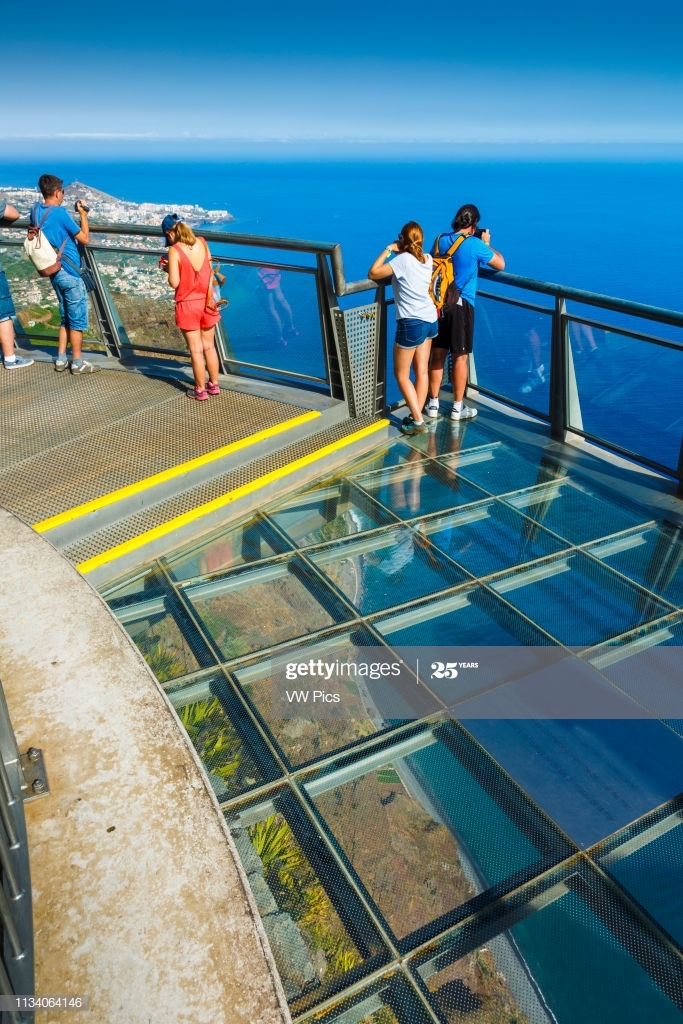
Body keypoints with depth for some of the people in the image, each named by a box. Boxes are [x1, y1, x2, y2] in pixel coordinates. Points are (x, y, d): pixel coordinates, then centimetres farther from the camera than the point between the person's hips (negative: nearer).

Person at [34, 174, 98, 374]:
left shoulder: (35, 211, 7)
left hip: (54, 273, 8)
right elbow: (85, 239, -9)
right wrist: (83, 215, 2)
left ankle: (61, 359, 18)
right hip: (69, 274, -8)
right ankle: (77, 363, 6)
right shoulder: (60, 213, -16)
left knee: (65, 317, 17)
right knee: (77, 319, 1)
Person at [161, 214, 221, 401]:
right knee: (209, 346, 16)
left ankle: (200, 390, 12)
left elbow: (174, 283, -16)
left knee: (196, 349, 3)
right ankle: (214, 384, 26)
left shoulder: (174, 250, -14)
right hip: (206, 302, 5)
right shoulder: (201, 242, 1)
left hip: (188, 305, -5)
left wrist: (168, 269, 4)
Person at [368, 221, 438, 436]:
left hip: (412, 323, -7)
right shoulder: (427, 259, 7)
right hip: (430, 319, 7)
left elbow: (373, 274, -12)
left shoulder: (403, 260, -13)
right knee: (422, 371, 10)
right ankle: (416, 416, 16)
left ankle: (418, 422, 0)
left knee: (401, 374, 4)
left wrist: (388, 250, -4)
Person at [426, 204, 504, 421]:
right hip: (461, 305, -5)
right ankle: (457, 408, 12)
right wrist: (486, 243, 14)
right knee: (460, 357, 4)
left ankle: (433, 404, 17)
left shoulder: (441, 240, 5)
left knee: (437, 355, 11)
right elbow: (500, 265, 1)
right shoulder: (475, 244, -10)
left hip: (438, 303, 5)